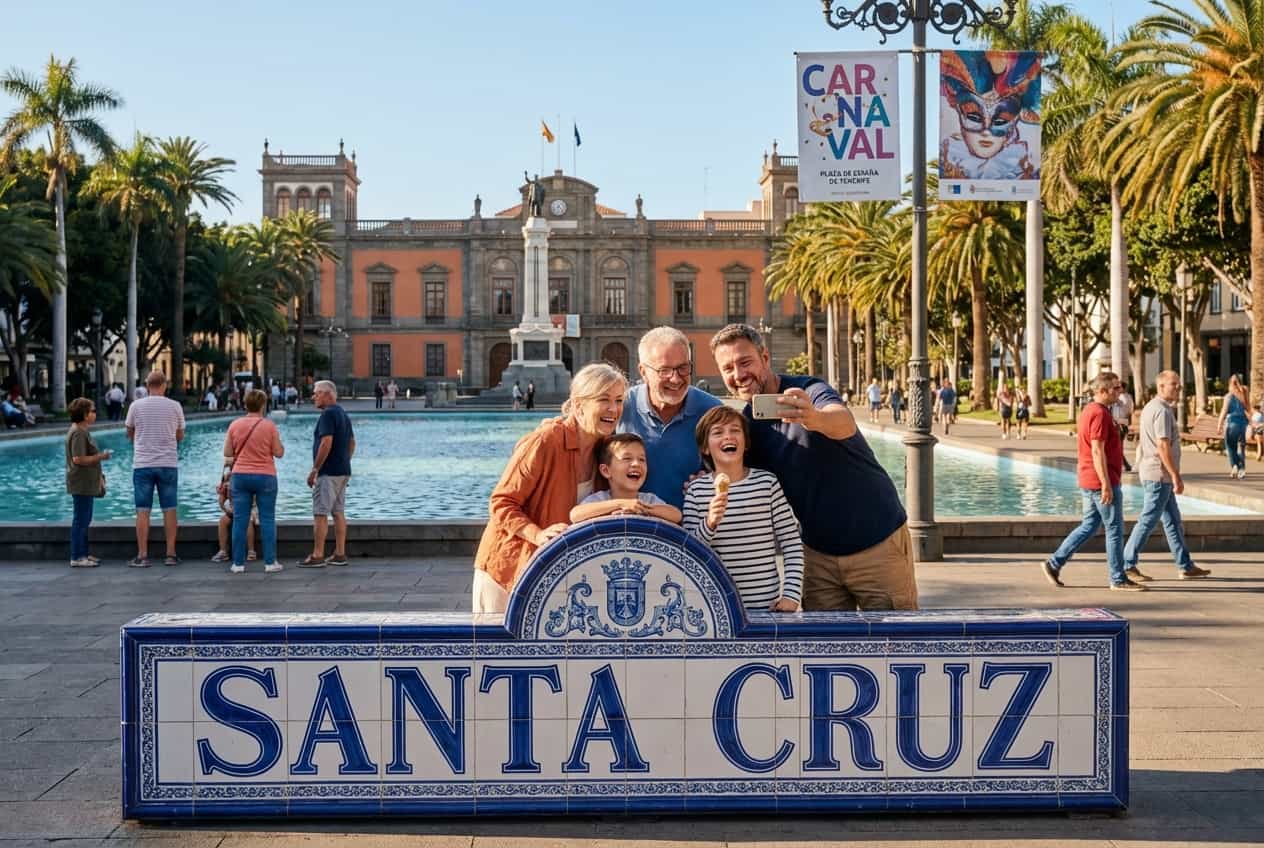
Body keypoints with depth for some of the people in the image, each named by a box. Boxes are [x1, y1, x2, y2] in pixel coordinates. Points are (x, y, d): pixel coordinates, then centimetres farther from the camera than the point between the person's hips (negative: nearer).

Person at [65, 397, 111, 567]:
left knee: (84, 519, 16)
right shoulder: (78, 433, -17)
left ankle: (83, 554, 23)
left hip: (87, 483, 11)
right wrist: (100, 457, -16)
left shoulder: (81, 431, 16)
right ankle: (77, 558, -3)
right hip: (81, 484, -11)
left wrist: (98, 476, 22)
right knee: (81, 520, -7)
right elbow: (78, 459, -24)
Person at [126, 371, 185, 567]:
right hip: (168, 464, 1)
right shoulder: (175, 406, 0)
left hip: (143, 464, 0)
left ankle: (142, 556, 2)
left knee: (143, 511, 2)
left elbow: (130, 434, 12)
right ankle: (171, 554, 7)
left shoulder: (136, 406, -1)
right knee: (169, 510, 6)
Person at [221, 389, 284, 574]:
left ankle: (238, 563, 6)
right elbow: (279, 453, -4)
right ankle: (270, 562, 3)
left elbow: (227, 453, 5)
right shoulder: (269, 426, -7)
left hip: (240, 475, 2)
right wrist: (277, 438, 13)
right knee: (267, 519, 3)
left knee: (240, 520, 4)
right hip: (265, 476, -2)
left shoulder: (235, 425, 0)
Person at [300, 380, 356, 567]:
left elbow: (327, 443, -22)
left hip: (328, 472, -10)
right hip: (343, 471, 10)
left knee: (320, 514, -6)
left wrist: (314, 469, -18)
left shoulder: (328, 414, -14)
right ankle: (340, 554, 12)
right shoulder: (343, 414, 16)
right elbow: (352, 443, 20)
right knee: (339, 512, 10)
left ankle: (317, 556, -5)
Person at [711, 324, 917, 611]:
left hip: (878, 544, -5)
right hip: (818, 553, 5)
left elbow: (845, 423, -40)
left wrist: (814, 418, -63)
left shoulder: (811, 391, -17)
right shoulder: (746, 422, 1)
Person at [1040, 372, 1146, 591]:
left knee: (1089, 526, 15)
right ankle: (1118, 579, 7)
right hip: (1101, 481, -10)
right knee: (1114, 529, -1)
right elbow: (1097, 452, -22)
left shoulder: (1089, 411, 15)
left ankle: (1054, 563, 13)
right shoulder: (1100, 413, -17)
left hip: (1088, 482, 10)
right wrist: (1106, 484, -22)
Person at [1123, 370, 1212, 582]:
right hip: (1160, 474, -10)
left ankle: (1185, 566, 17)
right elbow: (1163, 446, -23)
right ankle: (1127, 565, -1)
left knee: (1173, 521, 12)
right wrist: (1176, 476, -21)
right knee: (1148, 521, -5)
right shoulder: (1162, 411, -17)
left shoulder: (1150, 407, 15)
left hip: (1152, 472, 10)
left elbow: (1141, 439, 22)